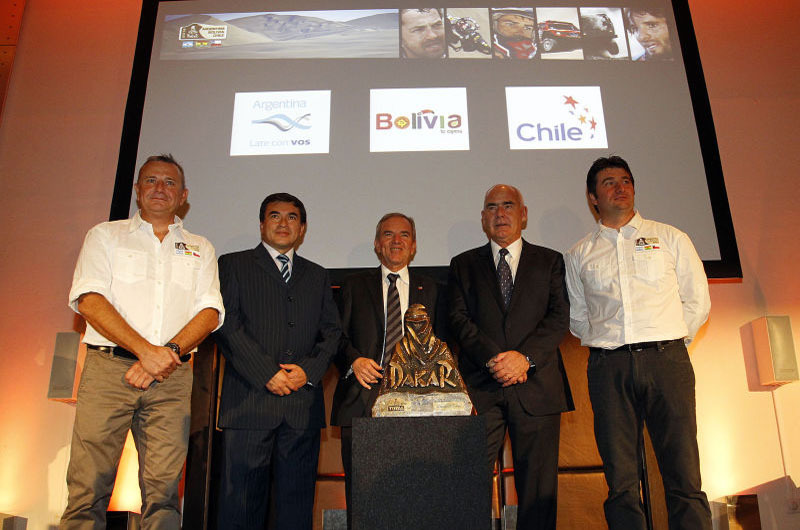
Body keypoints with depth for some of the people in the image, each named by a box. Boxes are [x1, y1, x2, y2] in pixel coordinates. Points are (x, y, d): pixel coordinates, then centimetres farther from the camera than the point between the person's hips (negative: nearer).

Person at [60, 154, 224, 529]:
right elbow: (88, 299, -2)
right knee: (88, 488, -4)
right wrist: (144, 350, -13)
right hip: (108, 369, -1)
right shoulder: (105, 235, 13)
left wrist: (170, 351, -11)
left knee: (164, 491, -2)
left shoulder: (200, 249, 18)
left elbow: (210, 311, 7)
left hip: (171, 378, 1)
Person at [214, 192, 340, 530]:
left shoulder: (317, 275, 21)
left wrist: (309, 370, -5)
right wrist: (267, 373, -11)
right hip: (249, 402, -3)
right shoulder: (234, 265, 10)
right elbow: (228, 325, -3)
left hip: (303, 405, 3)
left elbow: (332, 331, 13)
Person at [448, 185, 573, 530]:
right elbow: (459, 320, 3)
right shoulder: (464, 265, 15)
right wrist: (493, 358, -12)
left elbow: (559, 317, 3)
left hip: (536, 385, 0)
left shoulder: (550, 262, 15)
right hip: (480, 388, 0)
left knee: (538, 487, 3)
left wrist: (525, 356, -12)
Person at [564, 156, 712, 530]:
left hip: (666, 361, 0)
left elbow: (697, 300, 13)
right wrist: (606, 343, 6)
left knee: (683, 474, -4)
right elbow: (576, 317, 17)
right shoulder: (579, 255, 14)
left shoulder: (670, 238, 13)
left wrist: (668, 342, 7)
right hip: (609, 368, 1)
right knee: (620, 480, 1)